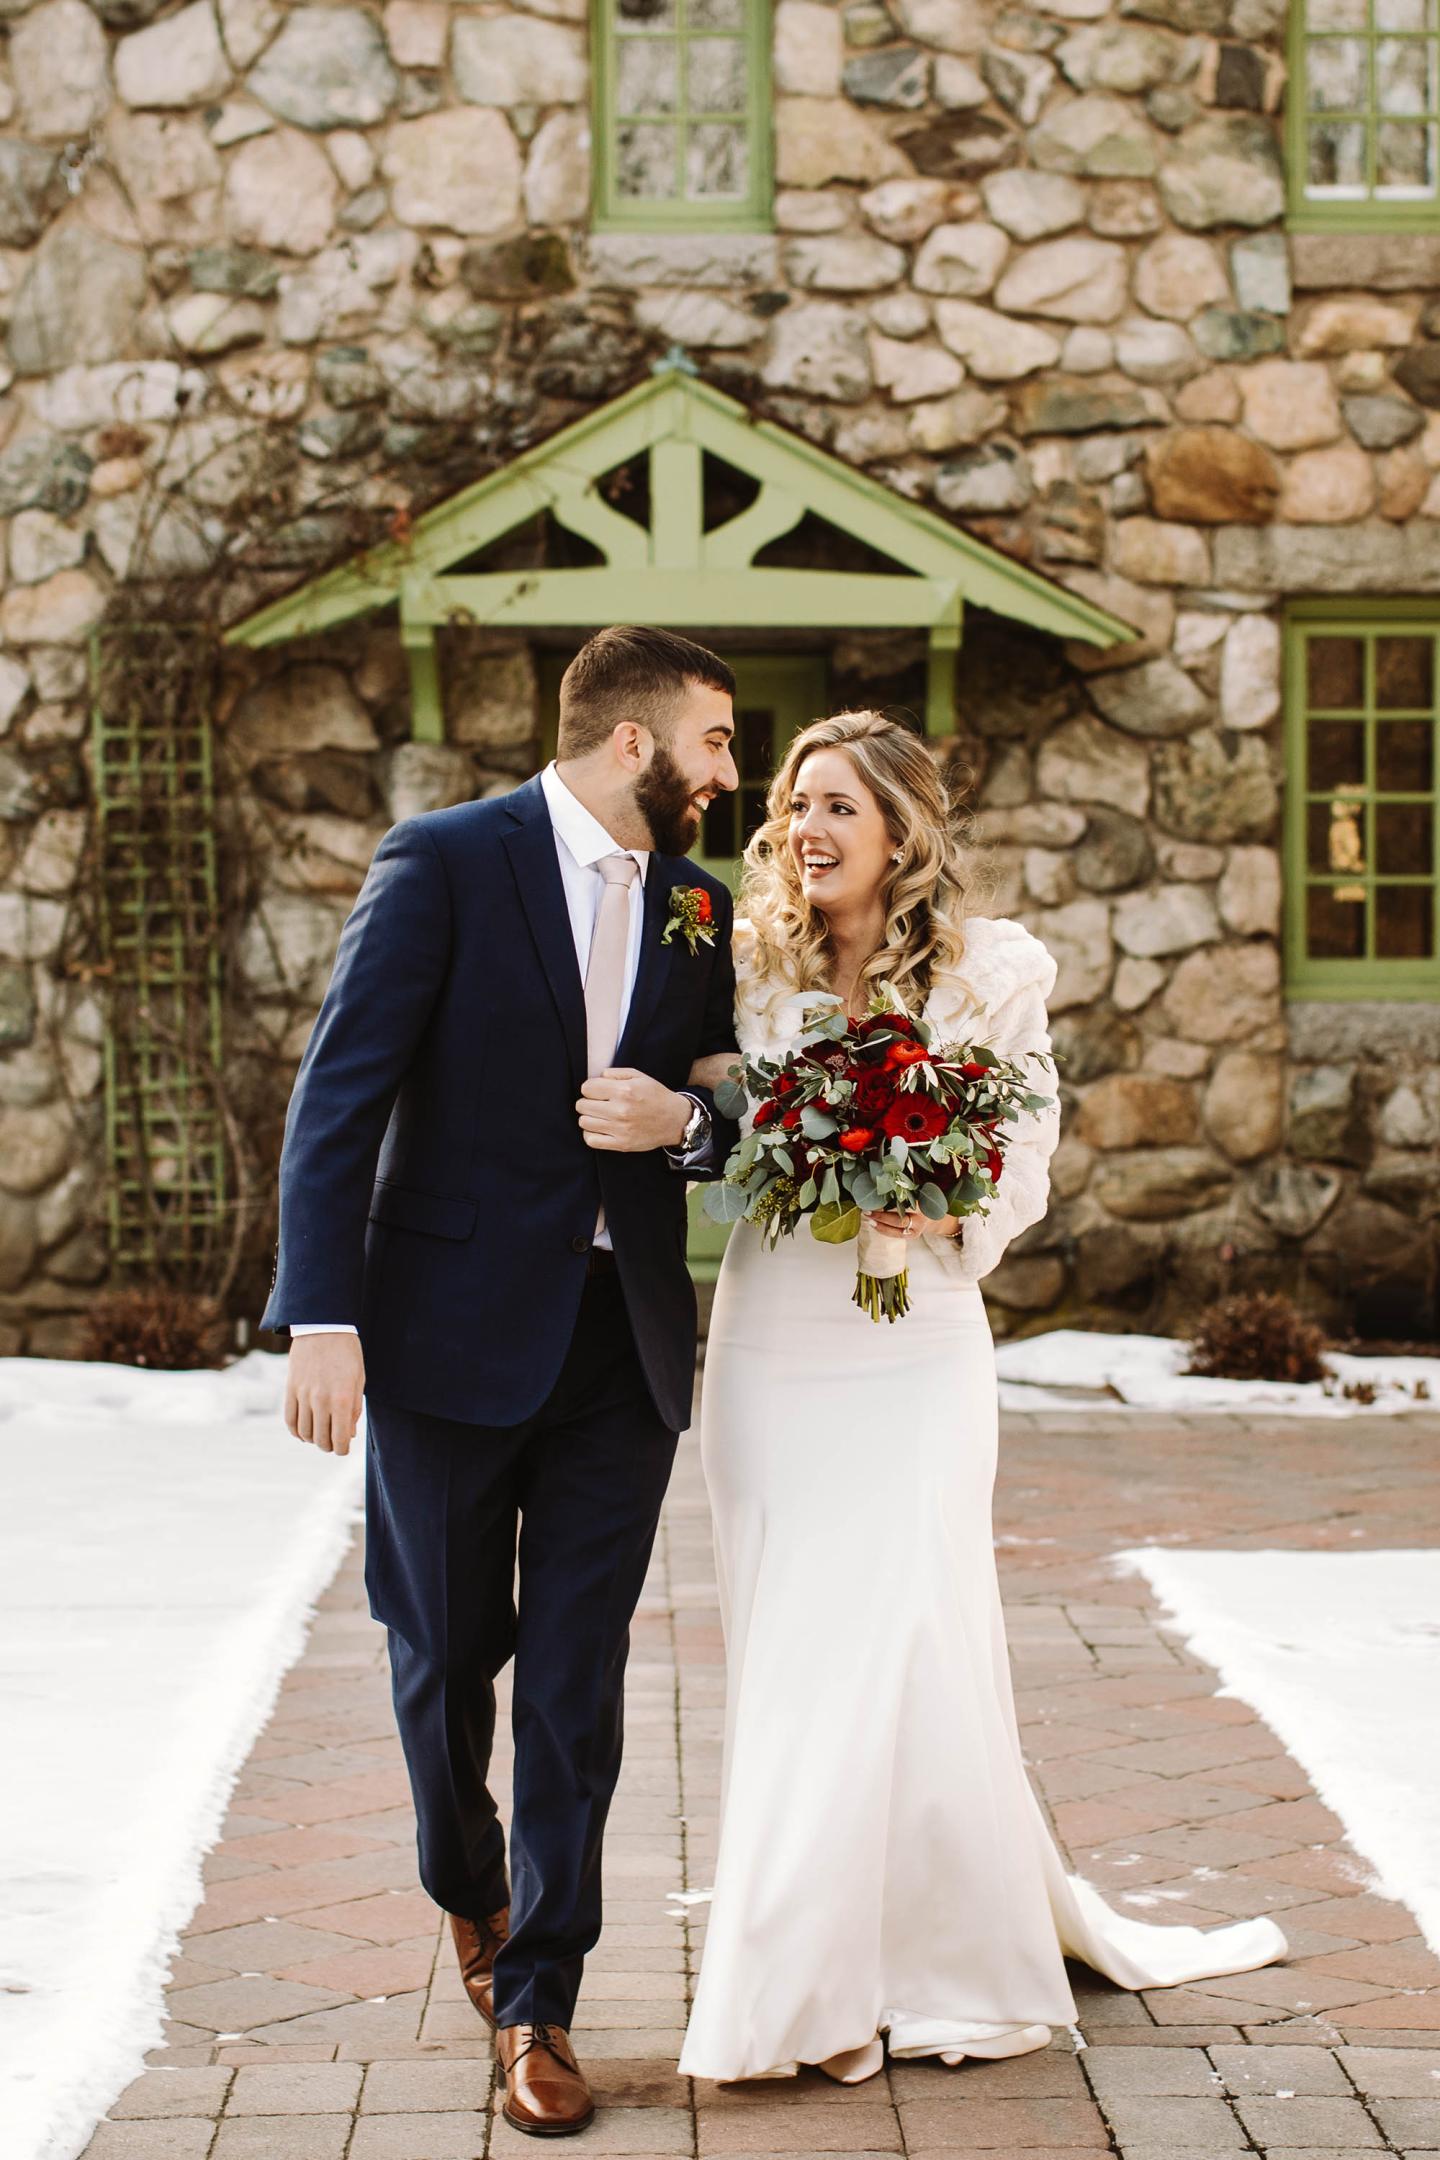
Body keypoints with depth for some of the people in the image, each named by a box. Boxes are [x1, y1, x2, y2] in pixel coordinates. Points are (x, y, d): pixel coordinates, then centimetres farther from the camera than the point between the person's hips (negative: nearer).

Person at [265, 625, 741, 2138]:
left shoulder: (697, 906, 8)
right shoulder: (443, 862, -6)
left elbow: (740, 1110, 16)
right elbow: (340, 1091, -10)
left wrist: (686, 1122, -9)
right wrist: (322, 1315, -17)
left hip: (622, 1336, 3)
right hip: (455, 1328, -3)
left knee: (576, 1681, 3)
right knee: (444, 1655, 10)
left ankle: (537, 2006, 12)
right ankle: (469, 1891, 39)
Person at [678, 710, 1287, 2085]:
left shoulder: (993, 972, -2)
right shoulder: (753, 968, 4)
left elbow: (1025, 1164, 0)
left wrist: (949, 1215, -17)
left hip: (915, 1355, -2)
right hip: (770, 1353, 2)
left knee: (909, 1648, -2)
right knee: (788, 1655, 6)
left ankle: (954, 1966, 15)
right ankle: (803, 1977, 19)